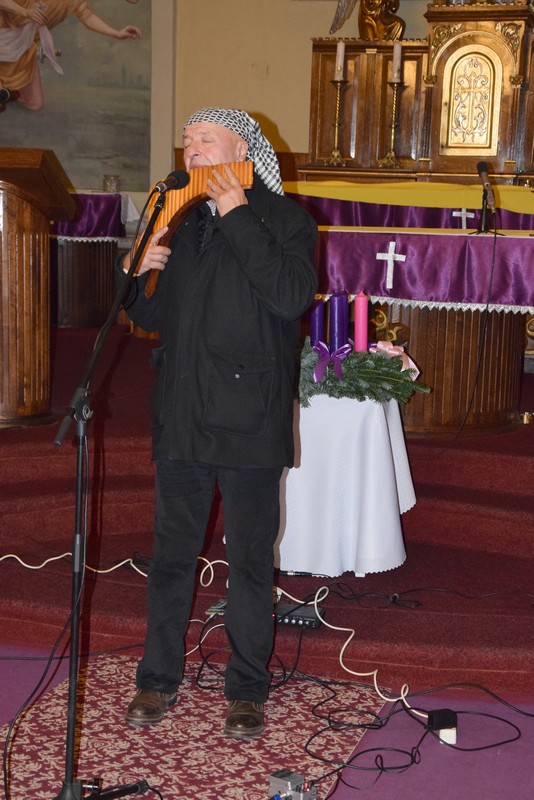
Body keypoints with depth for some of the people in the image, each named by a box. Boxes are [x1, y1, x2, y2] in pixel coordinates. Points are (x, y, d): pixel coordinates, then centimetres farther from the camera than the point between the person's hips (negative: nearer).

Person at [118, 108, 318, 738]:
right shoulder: (180, 223, 14)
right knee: (171, 554, 13)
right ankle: (158, 679, 27)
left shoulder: (282, 219, -2)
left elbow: (292, 296, -22)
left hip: (247, 424, -5)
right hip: (181, 421, 5)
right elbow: (154, 319, 19)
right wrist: (138, 273, -3)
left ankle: (247, 689, 21)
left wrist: (237, 212, -19)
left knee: (250, 561, 6)